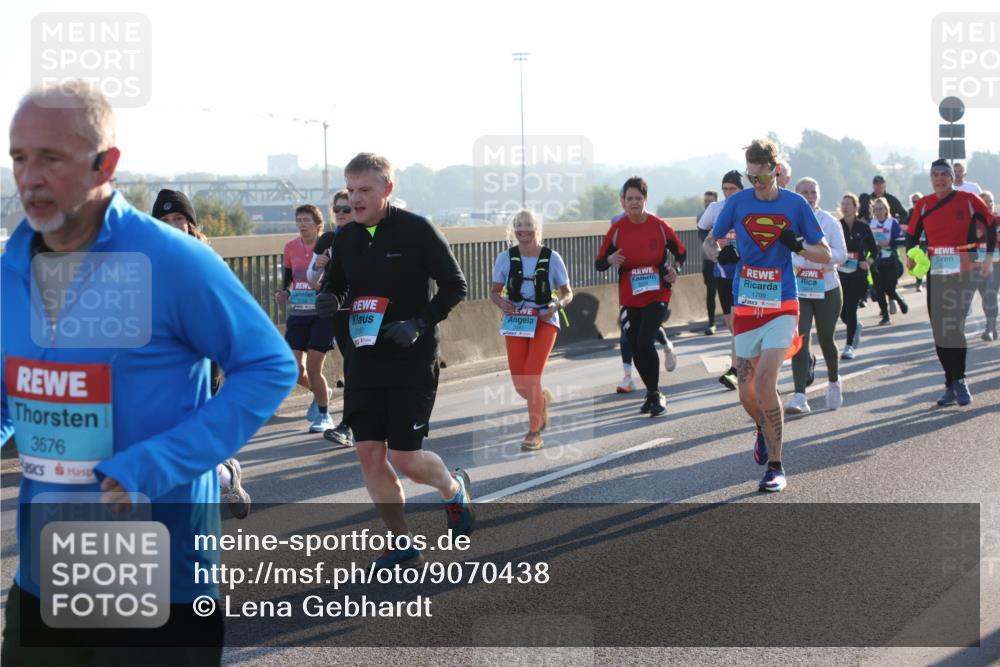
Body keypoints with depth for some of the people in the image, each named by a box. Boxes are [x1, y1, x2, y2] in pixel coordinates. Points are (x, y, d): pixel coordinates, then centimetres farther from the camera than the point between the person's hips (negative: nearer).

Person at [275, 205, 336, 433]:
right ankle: (321, 392, 33)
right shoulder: (291, 247, 6)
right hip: (297, 314, 5)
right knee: (295, 368, 0)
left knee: (313, 368, -6)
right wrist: (283, 292, 0)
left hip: (322, 314, -5)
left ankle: (324, 416, 13)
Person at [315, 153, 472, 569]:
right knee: (368, 453, 1)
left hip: (413, 362, -5)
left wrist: (420, 324, -18)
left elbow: (455, 286, -6)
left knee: (404, 458, -6)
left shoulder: (417, 230, -9)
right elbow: (333, 283, 20)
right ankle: (402, 546, 15)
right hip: (365, 360, 5)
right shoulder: (346, 238, 7)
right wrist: (328, 300, -4)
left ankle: (454, 489, 28)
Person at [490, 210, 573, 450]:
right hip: (516, 322, 2)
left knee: (532, 377, -14)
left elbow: (567, 292, 3)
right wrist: (501, 302, -16)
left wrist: (557, 305, -18)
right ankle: (543, 399, 40)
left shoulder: (551, 258, -5)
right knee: (520, 383, 3)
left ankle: (534, 432, 1)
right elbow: (494, 292, 7)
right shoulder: (505, 258, -1)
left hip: (544, 321, -2)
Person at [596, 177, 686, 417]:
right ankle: (652, 393, 28)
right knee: (635, 348, 7)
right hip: (629, 299, 3)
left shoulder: (660, 226, -6)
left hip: (657, 295, -3)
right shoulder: (617, 229, -3)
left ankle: (655, 394, -4)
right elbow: (599, 263, 0)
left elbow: (680, 252, 8)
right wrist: (610, 260, -22)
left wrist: (675, 270, -10)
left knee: (645, 342, -19)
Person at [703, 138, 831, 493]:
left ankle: (775, 467, -5)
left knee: (764, 384, -17)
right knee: (748, 395, 6)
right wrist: (720, 253, -11)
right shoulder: (738, 202, 2)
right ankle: (765, 429, 42)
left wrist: (799, 246, -17)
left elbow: (825, 255, 4)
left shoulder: (795, 204, -2)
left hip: (781, 307, -2)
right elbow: (709, 241, 12)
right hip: (745, 307, 3)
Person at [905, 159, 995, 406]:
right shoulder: (923, 204, 5)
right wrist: (909, 255, -5)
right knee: (940, 329, 3)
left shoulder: (969, 200, -4)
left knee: (956, 326, -10)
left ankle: (958, 382, 3)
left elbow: (991, 226, 1)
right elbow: (912, 234, 13)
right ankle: (952, 384, 12)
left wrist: (988, 258, -7)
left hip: (964, 272, -4)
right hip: (936, 272, 4)